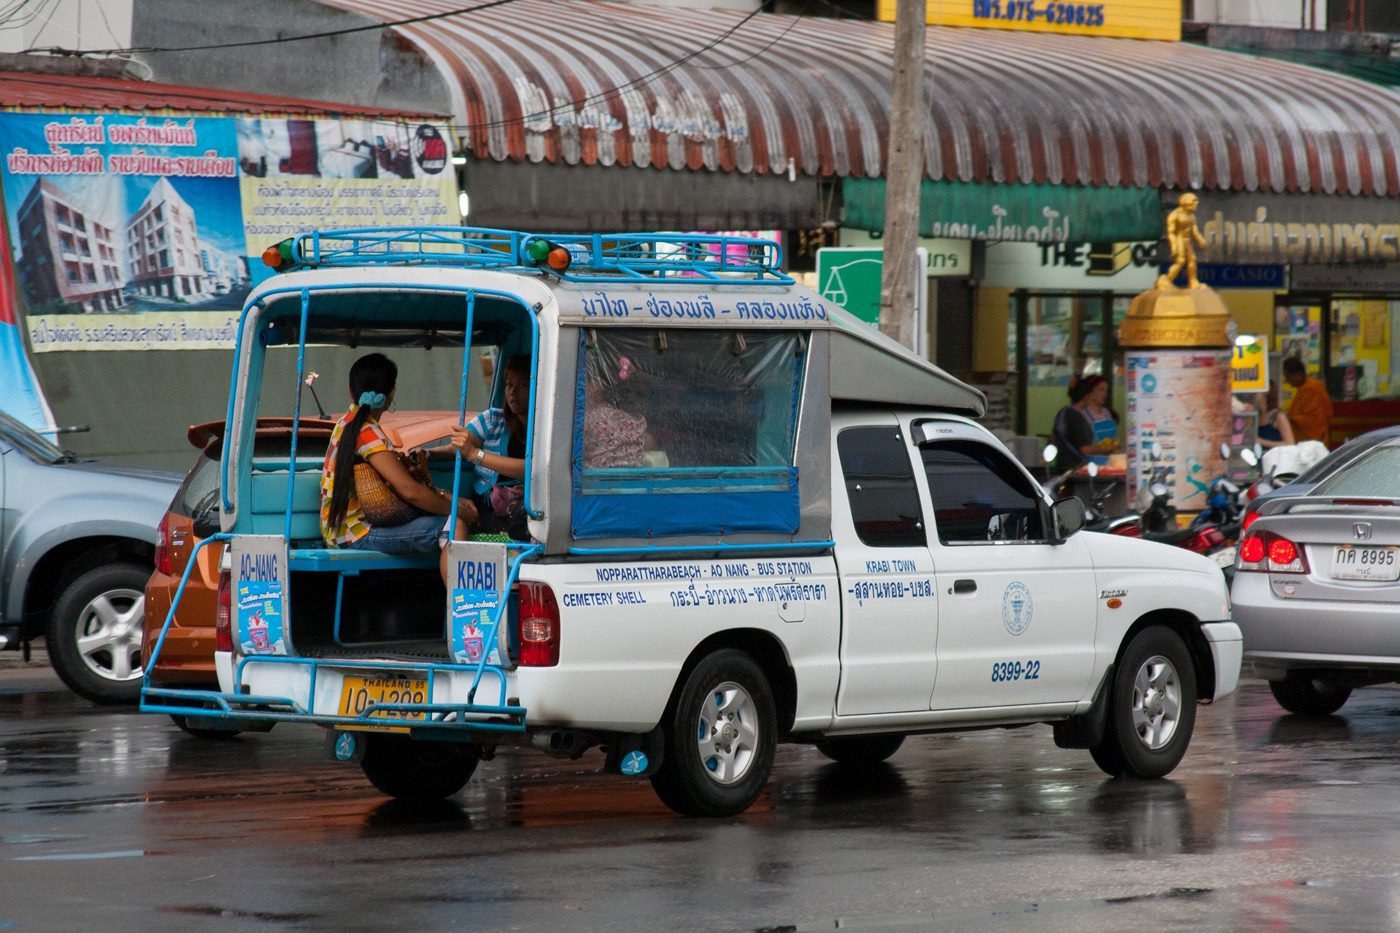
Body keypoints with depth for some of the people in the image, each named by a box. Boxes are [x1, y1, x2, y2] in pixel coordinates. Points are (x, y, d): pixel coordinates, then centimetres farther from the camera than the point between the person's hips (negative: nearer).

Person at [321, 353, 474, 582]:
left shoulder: (349, 423, 13)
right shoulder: (368, 434, -16)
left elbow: (400, 478, 17)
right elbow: (409, 490, -21)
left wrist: (446, 497, 8)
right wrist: (459, 511, -8)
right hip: (356, 535, -10)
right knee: (454, 525, -18)